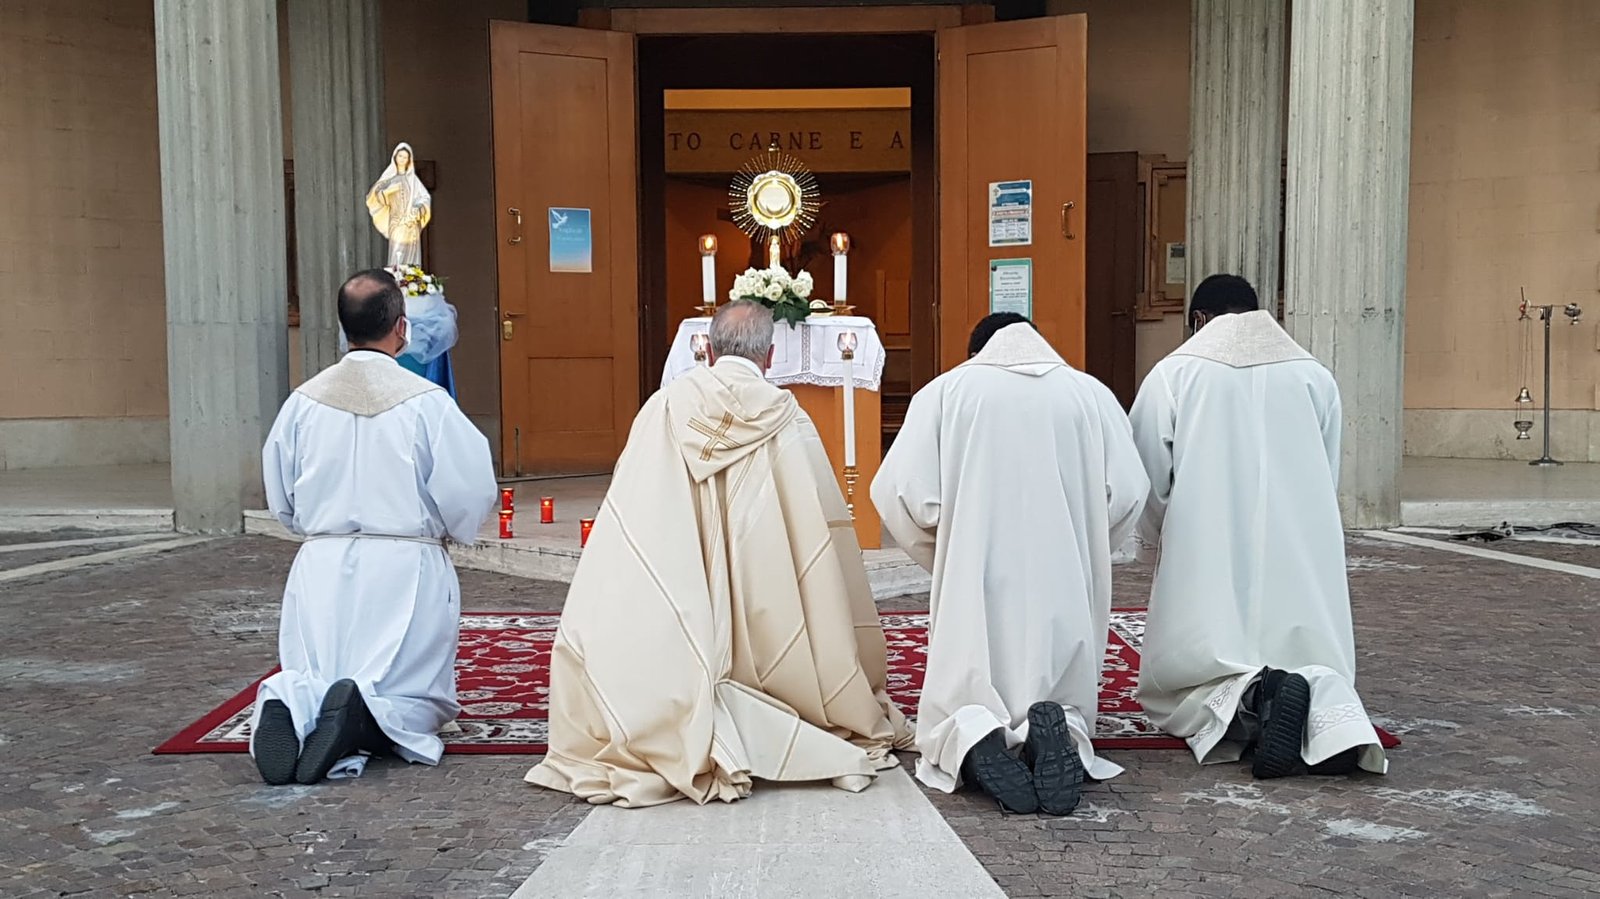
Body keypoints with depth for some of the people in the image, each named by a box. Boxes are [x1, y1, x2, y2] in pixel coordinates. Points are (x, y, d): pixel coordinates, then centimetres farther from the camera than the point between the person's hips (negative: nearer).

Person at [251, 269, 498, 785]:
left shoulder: (305, 401, 1)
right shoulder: (425, 402, -11)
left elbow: (280, 499, 10)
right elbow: (471, 494, -9)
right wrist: (444, 530, 12)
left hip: (322, 566, 3)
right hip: (405, 568, -3)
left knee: (311, 680, 16)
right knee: (419, 699, 10)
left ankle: (295, 705, -20)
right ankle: (368, 715, -24)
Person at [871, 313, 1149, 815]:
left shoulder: (946, 391, 4)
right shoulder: (1092, 394, 8)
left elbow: (898, 492, -5)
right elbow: (1127, 492, -1)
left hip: (976, 584, -1)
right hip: (1065, 588, 1)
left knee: (958, 705, 13)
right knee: (1062, 693, 18)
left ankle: (972, 738, -22)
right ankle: (1060, 730, -17)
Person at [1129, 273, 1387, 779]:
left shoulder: (1173, 374, 1)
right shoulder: (1315, 376, 9)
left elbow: (1149, 488, 2)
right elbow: (1328, 485, 14)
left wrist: (1161, 553, 21)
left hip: (1207, 568, -2)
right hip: (1302, 565, 3)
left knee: (1172, 687, 9)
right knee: (1314, 664, 16)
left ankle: (1250, 697, -23)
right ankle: (1328, 706, -20)